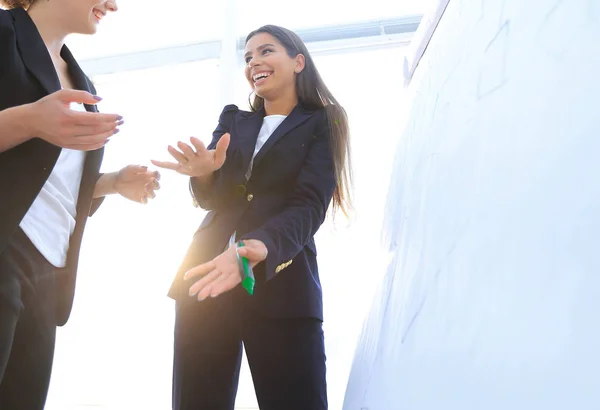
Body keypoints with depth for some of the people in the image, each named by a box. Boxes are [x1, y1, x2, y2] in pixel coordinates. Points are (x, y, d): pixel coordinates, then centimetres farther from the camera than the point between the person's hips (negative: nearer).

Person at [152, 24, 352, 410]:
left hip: (281, 286, -4)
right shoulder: (232, 120, 19)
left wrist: (257, 248, -29)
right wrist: (205, 173, -11)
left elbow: (309, 206, -9)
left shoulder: (322, 125, 5)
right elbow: (211, 199, 14)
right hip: (206, 275, 4)